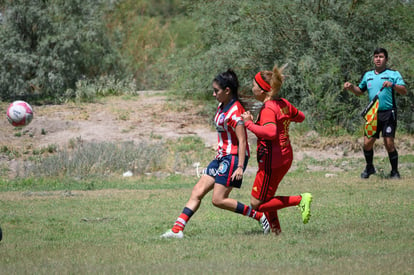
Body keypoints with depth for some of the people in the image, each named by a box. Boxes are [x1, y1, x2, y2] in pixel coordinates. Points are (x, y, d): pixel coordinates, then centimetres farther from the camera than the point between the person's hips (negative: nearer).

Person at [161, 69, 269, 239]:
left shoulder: (234, 111, -18)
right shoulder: (222, 106, 10)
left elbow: (242, 141, -21)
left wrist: (240, 167, -26)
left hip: (234, 157, -9)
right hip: (222, 157, 9)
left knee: (218, 200, -11)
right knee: (197, 192, 2)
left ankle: (259, 216, -2)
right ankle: (177, 229, -1)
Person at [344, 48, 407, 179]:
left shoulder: (393, 74, 1)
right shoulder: (367, 75, 15)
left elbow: (404, 91, -8)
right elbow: (360, 91, 26)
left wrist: (392, 85, -26)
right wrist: (351, 87, 6)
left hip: (388, 114, -4)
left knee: (389, 144, -9)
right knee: (367, 143, 0)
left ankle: (395, 172, 4)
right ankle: (369, 168, 22)